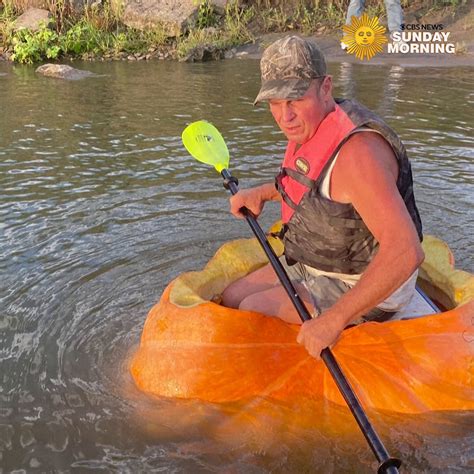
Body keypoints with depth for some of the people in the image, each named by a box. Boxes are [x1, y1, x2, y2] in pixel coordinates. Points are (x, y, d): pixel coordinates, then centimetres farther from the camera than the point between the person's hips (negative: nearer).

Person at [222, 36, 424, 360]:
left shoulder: (356, 151, -33)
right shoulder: (312, 127, -3)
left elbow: (406, 251, -39)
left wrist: (334, 320, -38)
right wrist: (262, 193, 5)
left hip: (364, 287, -9)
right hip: (314, 264, 9)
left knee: (254, 311, -12)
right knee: (231, 298, 7)